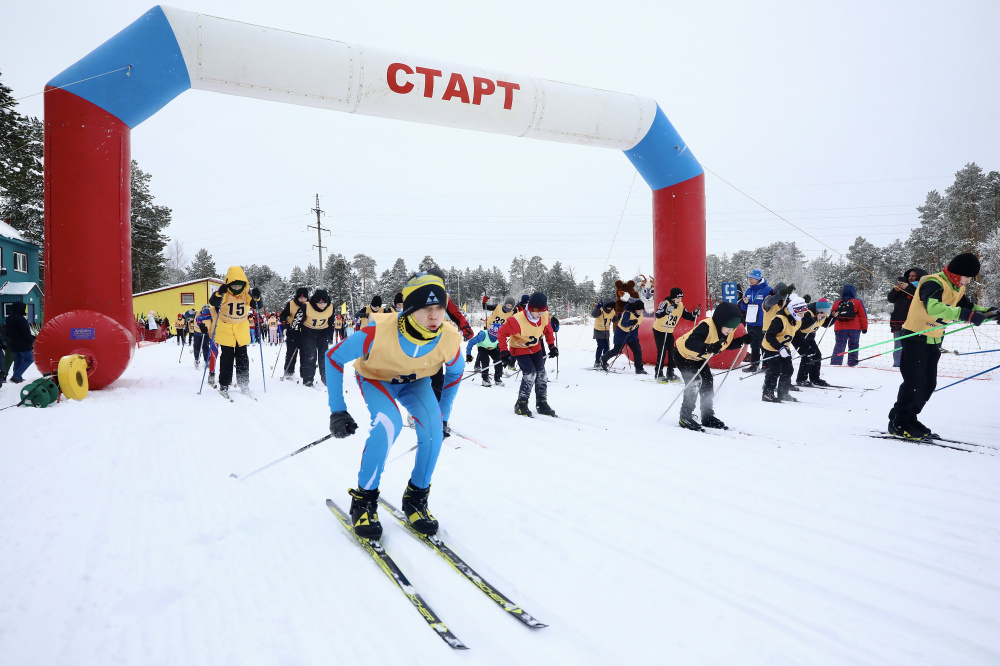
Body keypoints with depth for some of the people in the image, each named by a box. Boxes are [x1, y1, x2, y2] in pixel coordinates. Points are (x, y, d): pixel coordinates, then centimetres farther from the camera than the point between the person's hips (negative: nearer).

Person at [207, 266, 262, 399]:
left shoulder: (246, 294, -2)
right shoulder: (224, 294, -11)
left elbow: (257, 305, -5)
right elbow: (213, 302, -23)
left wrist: (256, 297, -24)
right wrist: (219, 293, -40)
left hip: (242, 330, 3)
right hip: (225, 329, -3)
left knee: (242, 358, 7)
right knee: (227, 358, 0)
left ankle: (244, 385, 15)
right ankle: (224, 385, 10)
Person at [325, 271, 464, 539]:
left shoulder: (449, 339, -29)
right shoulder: (379, 331, -39)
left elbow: (455, 372, -4)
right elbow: (333, 358, -22)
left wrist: (443, 415, -1)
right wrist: (337, 411, -22)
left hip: (415, 381, 3)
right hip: (375, 377, -3)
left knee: (433, 426, -22)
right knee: (389, 425, -31)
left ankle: (416, 497, 0)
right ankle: (364, 498, -9)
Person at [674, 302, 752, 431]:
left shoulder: (729, 330, -11)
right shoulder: (706, 326, -37)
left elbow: (727, 344, 7)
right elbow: (690, 343, -47)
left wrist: (743, 340, -11)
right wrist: (708, 348, -62)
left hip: (700, 357, 8)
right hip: (684, 354, -8)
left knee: (708, 384, 5)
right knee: (694, 383, -18)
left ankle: (708, 416, 18)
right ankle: (685, 417, -8)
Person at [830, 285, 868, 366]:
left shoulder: (837, 303, 7)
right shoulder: (858, 302, -1)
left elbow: (833, 316, 16)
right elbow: (863, 316, 0)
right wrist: (864, 328, 5)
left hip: (840, 329, 2)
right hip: (854, 329, -2)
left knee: (839, 346, 0)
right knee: (853, 346, 7)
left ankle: (835, 363, -8)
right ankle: (852, 364, 7)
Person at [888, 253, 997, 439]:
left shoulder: (957, 289, 8)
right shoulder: (933, 283, -22)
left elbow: (969, 307, 17)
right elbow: (933, 307, -40)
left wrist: (989, 312, -3)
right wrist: (966, 315, -49)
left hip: (934, 342, 9)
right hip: (915, 339, -9)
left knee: (929, 384, 11)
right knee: (915, 383, -9)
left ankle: (910, 419, 23)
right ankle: (898, 424, 2)